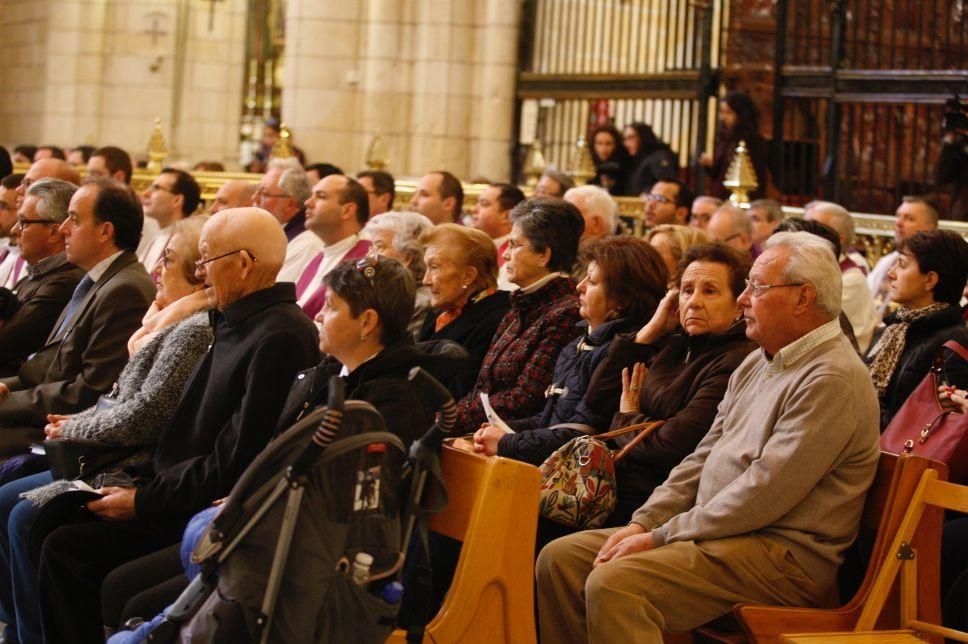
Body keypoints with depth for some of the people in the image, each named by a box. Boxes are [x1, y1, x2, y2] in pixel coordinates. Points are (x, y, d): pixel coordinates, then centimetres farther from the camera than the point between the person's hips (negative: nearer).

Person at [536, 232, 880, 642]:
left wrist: (661, 536, -16)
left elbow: (763, 493, -21)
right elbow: (704, 458, 18)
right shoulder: (757, 363, 16)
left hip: (783, 553, -10)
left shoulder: (833, 378, -16)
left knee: (613, 583, -29)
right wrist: (643, 523, 3)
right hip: (720, 531, 10)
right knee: (560, 559, 1)